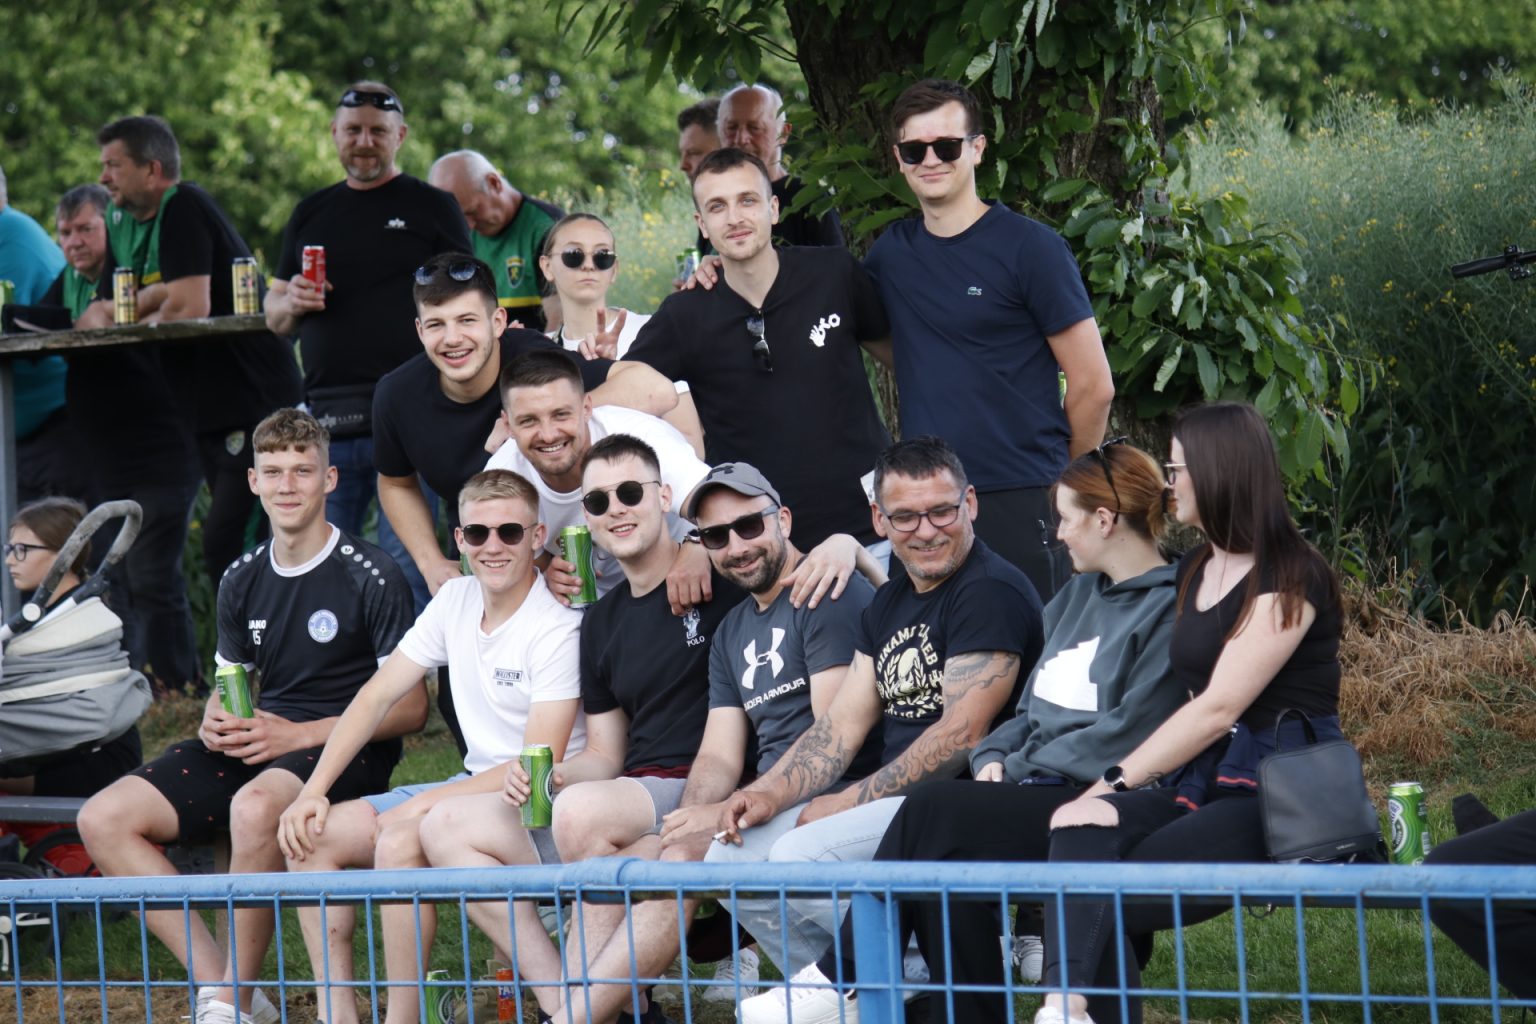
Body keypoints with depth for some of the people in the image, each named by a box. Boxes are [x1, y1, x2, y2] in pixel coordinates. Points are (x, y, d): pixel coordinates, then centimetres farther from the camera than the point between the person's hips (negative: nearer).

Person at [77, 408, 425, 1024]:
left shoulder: (370, 577, -6)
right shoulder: (243, 581, 13)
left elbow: (410, 707, -8)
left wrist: (296, 735, -17)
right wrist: (215, 725, -3)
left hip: (348, 749, -7)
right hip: (253, 747, 7)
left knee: (254, 805, -41)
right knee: (103, 819, -14)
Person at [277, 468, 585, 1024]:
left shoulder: (557, 631, -17)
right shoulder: (455, 600, 5)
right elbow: (378, 696, 7)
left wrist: (426, 804, -24)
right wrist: (313, 790, -2)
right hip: (474, 782, 8)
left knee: (400, 834, -32)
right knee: (310, 834, -6)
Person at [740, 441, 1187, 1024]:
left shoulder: (1168, 607, -7)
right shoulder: (1076, 596, 21)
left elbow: (1125, 735, -15)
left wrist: (1019, 771, -9)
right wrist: (995, 757, 2)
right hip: (1036, 798, 8)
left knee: (934, 813, -24)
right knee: (948, 860, -23)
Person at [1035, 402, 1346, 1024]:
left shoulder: (1289, 578, -8)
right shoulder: (1193, 572, 19)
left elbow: (1219, 707, -16)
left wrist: (1117, 783, -18)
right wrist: (1114, 788, 0)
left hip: (1280, 791, -7)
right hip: (1200, 779, 7)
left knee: (1113, 894, -26)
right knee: (1081, 834, -24)